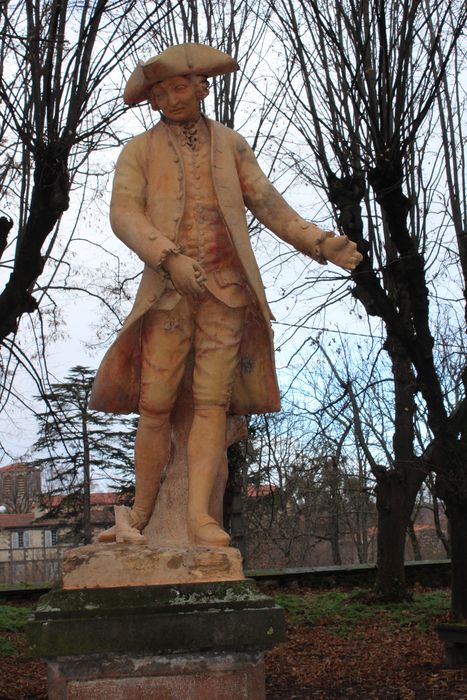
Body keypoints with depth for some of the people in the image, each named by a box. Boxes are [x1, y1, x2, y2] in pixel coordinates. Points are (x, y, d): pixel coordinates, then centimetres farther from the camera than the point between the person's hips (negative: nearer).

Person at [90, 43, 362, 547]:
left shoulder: (230, 144, 17)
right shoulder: (139, 151, 11)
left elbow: (267, 204, 14)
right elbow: (124, 214, -4)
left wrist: (320, 242, 1)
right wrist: (170, 257, -21)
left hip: (227, 288, 1)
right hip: (169, 290, -1)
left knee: (211, 401, -7)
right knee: (156, 405, -6)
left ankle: (198, 514, -12)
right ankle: (140, 517, 1)